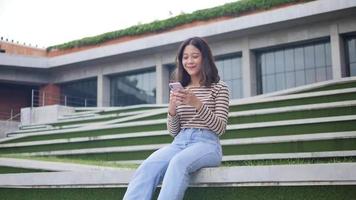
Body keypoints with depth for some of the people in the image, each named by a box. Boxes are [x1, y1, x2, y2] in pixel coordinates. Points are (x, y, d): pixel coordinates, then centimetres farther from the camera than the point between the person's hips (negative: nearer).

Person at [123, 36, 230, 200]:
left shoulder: (219, 88, 8)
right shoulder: (179, 90, 19)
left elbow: (220, 128, -2)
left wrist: (197, 103, -17)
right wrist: (172, 109, -5)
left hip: (206, 143, -3)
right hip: (179, 143, 3)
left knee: (178, 162, -39)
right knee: (148, 166, -31)